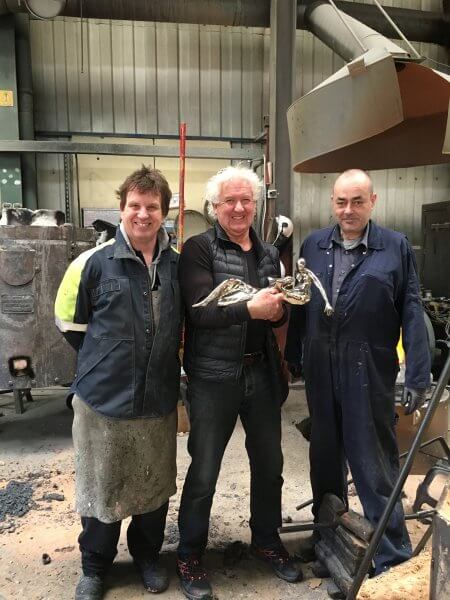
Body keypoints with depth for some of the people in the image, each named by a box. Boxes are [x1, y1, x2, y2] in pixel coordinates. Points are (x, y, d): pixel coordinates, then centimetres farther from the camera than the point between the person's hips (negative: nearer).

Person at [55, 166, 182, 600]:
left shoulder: (177, 265, 0)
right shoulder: (94, 262, -9)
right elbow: (69, 321, 2)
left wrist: (163, 363, 9)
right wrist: (106, 360, 5)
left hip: (159, 399, 3)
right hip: (103, 398, -2)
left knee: (155, 485, 18)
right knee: (101, 487, 14)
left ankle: (147, 555, 43)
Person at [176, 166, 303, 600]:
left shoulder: (268, 253, 10)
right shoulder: (198, 249, -7)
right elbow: (199, 311, -18)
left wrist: (279, 311, -8)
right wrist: (250, 308, -32)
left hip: (262, 372, 6)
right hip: (214, 376, -5)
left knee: (269, 463, 18)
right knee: (204, 472, 8)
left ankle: (266, 540, 42)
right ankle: (189, 556, 30)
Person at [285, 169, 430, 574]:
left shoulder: (397, 247, -3)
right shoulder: (313, 245, 6)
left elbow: (412, 314, -6)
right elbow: (299, 305, 8)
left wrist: (418, 376, -9)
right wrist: (292, 357, 8)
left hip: (369, 373, -4)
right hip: (320, 371, 4)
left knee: (374, 462, 5)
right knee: (324, 456, 19)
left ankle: (393, 553, 23)